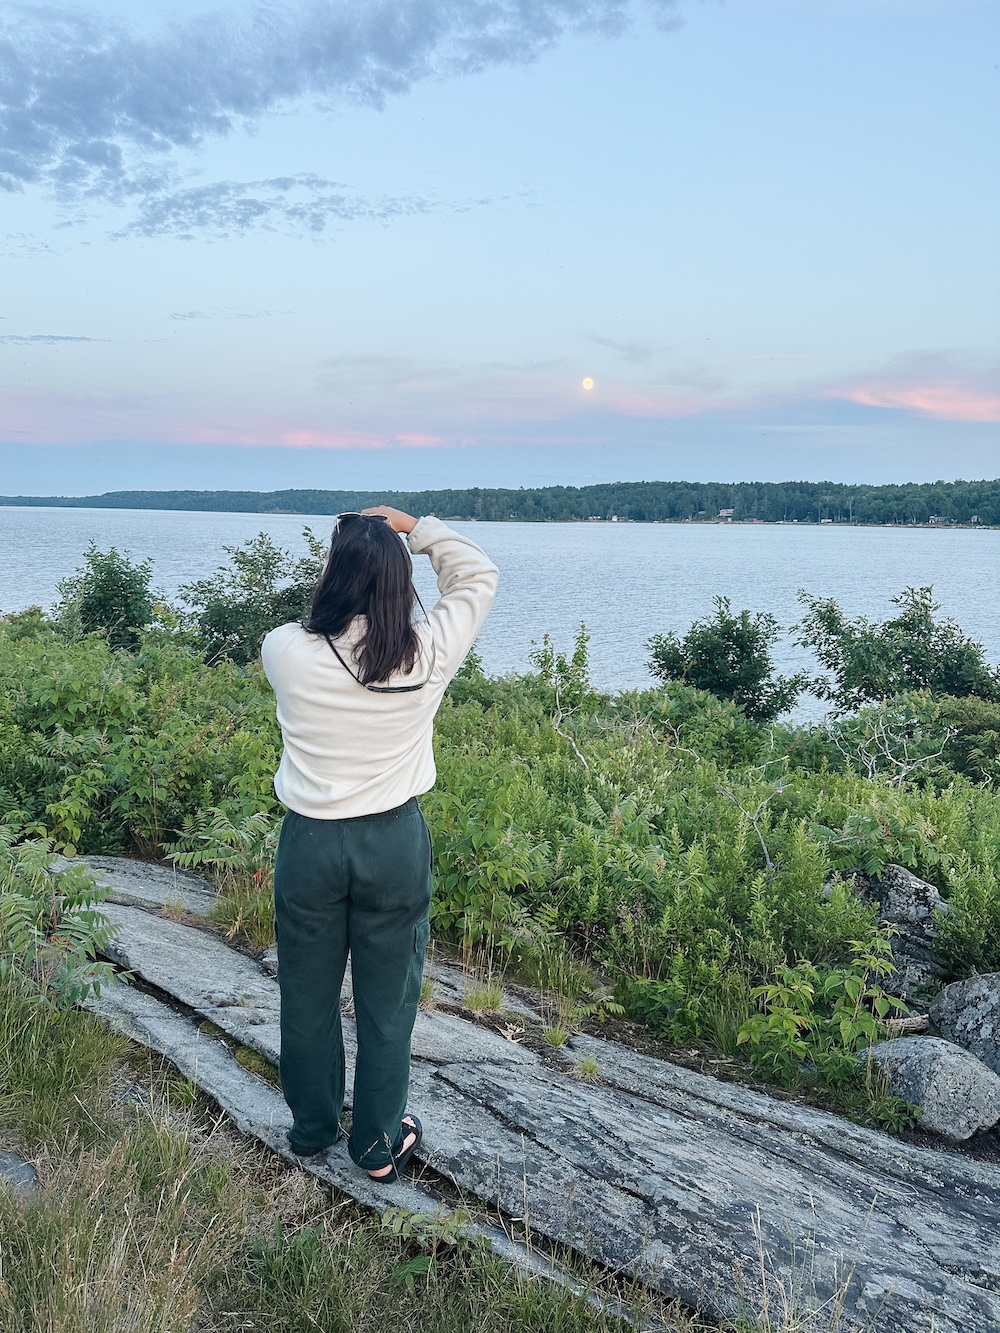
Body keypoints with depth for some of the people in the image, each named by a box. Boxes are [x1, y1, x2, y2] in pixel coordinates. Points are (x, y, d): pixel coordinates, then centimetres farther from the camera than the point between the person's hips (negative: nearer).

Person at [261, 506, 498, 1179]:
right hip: (395, 843, 0)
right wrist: (415, 527, 9)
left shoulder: (286, 651, -15)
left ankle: (312, 1130, 40)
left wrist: (351, 548, 15)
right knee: (387, 998, 15)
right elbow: (479, 573, 3)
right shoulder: (429, 652, -14)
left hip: (310, 842, 1)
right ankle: (380, 1143, 31)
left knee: (308, 994, 19)